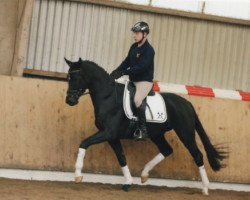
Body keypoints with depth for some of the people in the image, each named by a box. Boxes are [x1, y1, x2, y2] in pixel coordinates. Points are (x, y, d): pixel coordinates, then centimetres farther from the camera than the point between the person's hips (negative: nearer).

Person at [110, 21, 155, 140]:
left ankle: (143, 129, -27)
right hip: (133, 80, 9)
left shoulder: (149, 50, -16)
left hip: (144, 81, -9)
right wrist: (116, 72, -5)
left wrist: (123, 72, -29)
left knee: (137, 99, -31)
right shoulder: (134, 47, 10)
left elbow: (141, 67, -25)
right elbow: (127, 62, 12)